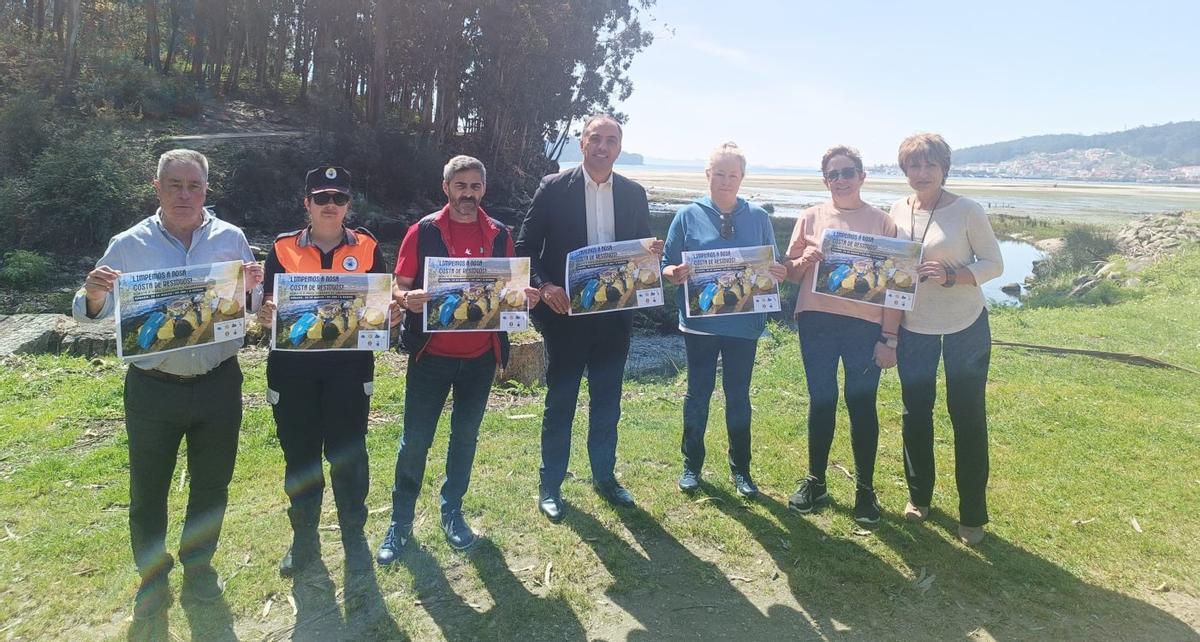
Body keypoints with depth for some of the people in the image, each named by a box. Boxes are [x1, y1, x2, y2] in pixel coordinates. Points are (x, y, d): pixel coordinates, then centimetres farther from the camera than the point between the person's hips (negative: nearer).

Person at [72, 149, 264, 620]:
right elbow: (89, 313, 3)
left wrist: (251, 289, -18)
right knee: (148, 488, 9)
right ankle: (153, 577, 30)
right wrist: (94, 295, -20)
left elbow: (254, 307, 5)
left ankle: (198, 565, 35)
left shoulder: (231, 238, 1)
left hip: (218, 384, 1)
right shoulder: (129, 245, -1)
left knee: (211, 484, 14)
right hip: (152, 388, 0)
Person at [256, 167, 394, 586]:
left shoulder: (367, 249, 4)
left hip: (349, 366, -1)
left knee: (348, 453, 6)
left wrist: (389, 312, -15)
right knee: (299, 454, 10)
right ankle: (304, 538, 28)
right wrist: (266, 314, -18)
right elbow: (268, 307, 4)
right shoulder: (283, 249, 5)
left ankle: (354, 535, 24)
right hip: (293, 367, 1)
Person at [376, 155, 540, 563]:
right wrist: (408, 298, -26)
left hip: (481, 354, 3)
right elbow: (399, 288, -4)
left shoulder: (498, 234, 5)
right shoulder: (424, 231, -4)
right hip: (431, 353, -3)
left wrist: (524, 297, -10)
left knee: (465, 436, 14)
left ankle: (452, 511, 32)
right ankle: (400, 521, 19)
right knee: (415, 439, 3)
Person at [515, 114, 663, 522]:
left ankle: (604, 476, 32)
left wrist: (653, 252, -12)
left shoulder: (633, 194, 6)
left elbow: (644, 249, 12)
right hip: (566, 312, -3)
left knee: (607, 401, 14)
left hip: (614, 314, 3)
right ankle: (550, 485, 21)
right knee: (560, 402, 7)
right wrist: (544, 286, -20)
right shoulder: (554, 187, -5)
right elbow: (526, 247, -5)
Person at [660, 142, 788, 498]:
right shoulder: (689, 215, -1)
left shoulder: (758, 216, 4)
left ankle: (740, 469, 25)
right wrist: (676, 274, -22)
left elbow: (773, 268, 9)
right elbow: (668, 267, 0)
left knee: (739, 396, 11)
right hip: (700, 320, -1)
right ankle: (691, 465, 24)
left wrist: (778, 273, -13)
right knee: (698, 393, 9)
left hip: (744, 321, 2)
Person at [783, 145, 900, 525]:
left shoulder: (881, 222, 2)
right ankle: (815, 481, 24)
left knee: (862, 405, 5)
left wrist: (889, 338, -5)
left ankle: (865, 488, 20)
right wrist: (804, 262, -13)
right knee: (821, 401, 10)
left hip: (865, 326, -1)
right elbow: (790, 274, 10)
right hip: (816, 322, 2)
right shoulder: (811, 218, 6)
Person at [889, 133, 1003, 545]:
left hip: (965, 327, -3)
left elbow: (994, 263, -7)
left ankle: (973, 515, 16)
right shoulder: (898, 211, 1)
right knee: (915, 413, 12)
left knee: (968, 417, 3)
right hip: (914, 328, 4)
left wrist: (951, 276, -25)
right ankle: (918, 495, 32)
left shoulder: (967, 210, -10)